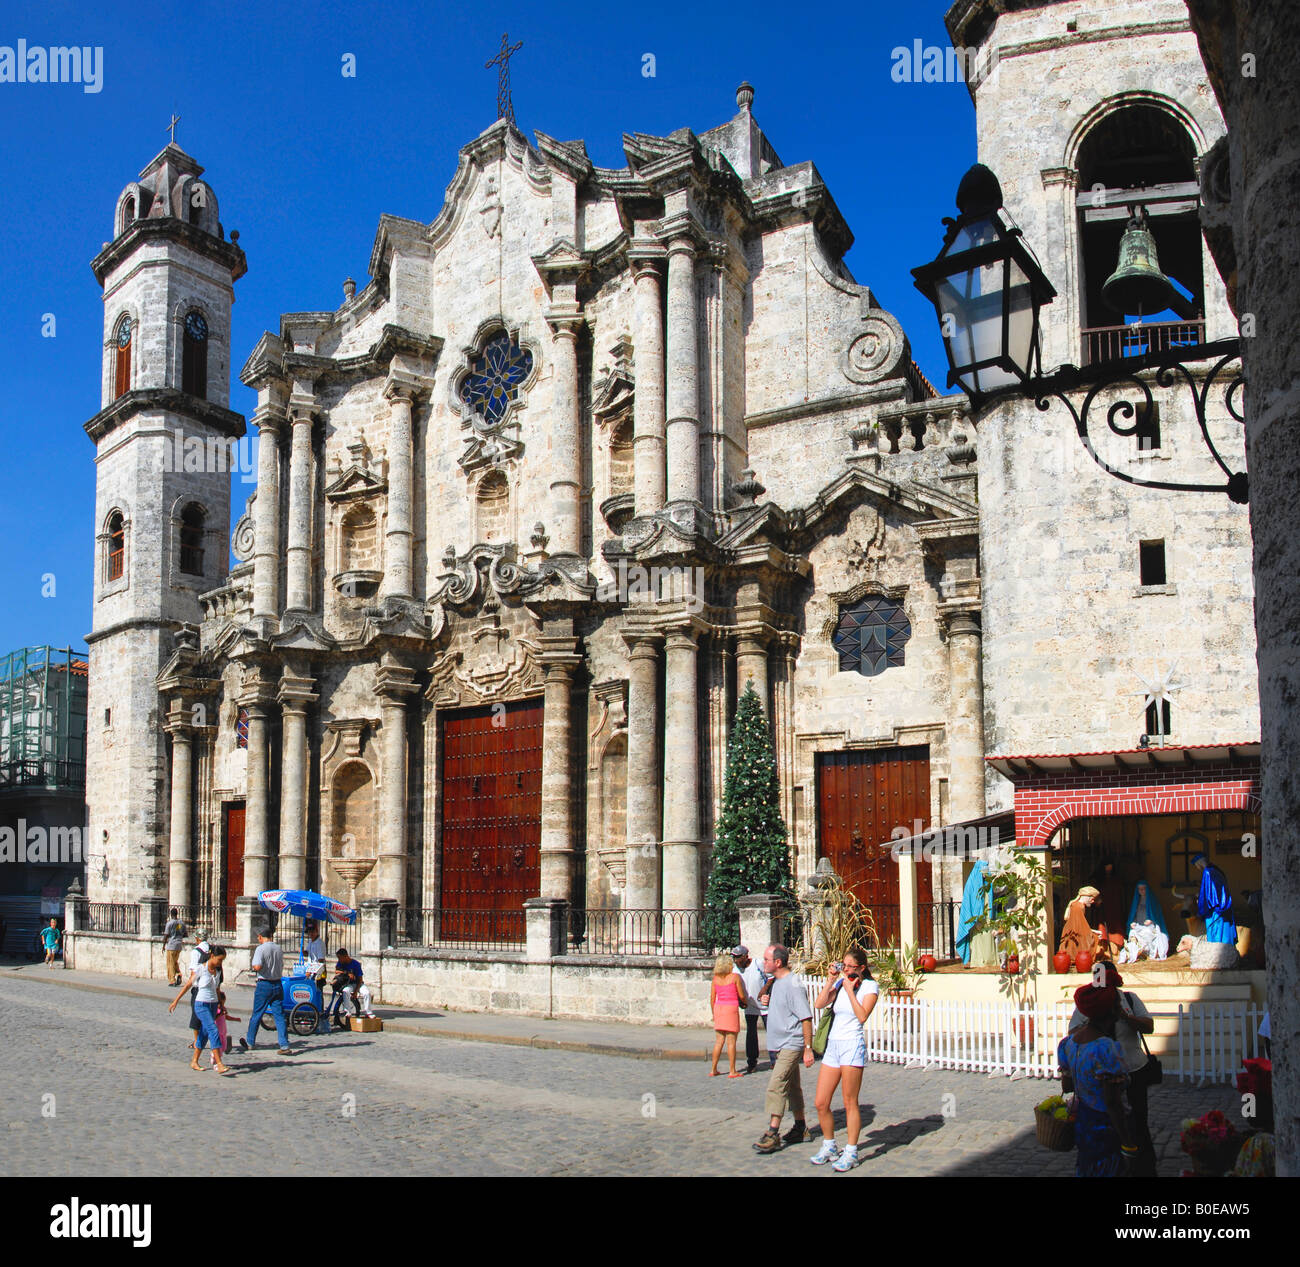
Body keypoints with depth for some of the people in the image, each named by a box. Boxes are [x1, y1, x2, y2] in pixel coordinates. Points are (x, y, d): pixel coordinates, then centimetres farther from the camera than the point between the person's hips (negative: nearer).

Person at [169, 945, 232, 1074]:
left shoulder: (217, 971, 8)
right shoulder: (200, 969, -10)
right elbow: (188, 985, -4)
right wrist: (176, 1000, -2)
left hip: (213, 1005, 7)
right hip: (201, 1004, -6)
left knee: (204, 1033, 11)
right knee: (213, 1031, -16)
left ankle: (194, 1061, 24)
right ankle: (219, 1064, -19)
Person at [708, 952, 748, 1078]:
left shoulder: (715, 978, 6)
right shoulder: (735, 977, -5)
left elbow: (712, 998, 6)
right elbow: (741, 995, -2)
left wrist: (713, 1013, 17)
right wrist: (745, 1002, 19)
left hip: (718, 1007, 4)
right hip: (731, 1007, -4)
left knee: (719, 1040, 12)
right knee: (731, 1041, 0)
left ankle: (713, 1069, 12)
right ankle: (732, 1071, 2)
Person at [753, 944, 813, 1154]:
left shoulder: (793, 985, -18)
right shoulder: (775, 982, 9)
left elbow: (806, 1018, -19)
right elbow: (763, 997, 29)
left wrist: (808, 1049, -20)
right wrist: (766, 999, 4)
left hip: (791, 1045, -9)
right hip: (778, 1044, 9)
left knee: (776, 1086, -14)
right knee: (792, 1087, 16)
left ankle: (772, 1134, -13)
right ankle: (800, 1129, 26)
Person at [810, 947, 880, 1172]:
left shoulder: (869, 986, -2)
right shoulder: (840, 982, 10)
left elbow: (862, 1016, -16)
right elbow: (820, 1003, -1)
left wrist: (850, 989, -14)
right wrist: (831, 981, -4)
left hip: (852, 1046, -6)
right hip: (832, 1045, 6)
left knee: (850, 1103, -2)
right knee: (821, 1104, 6)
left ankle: (851, 1153, 8)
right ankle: (829, 1147, 23)